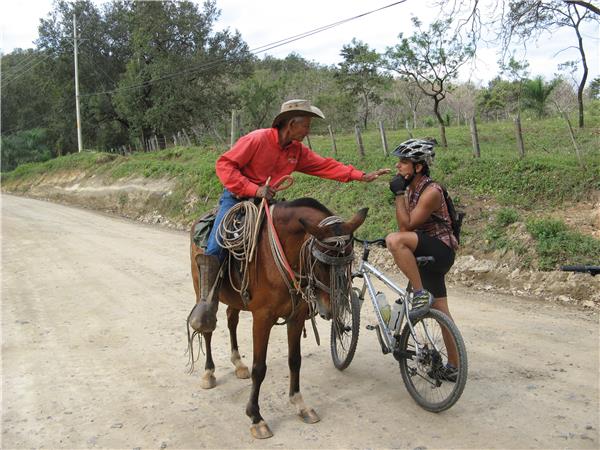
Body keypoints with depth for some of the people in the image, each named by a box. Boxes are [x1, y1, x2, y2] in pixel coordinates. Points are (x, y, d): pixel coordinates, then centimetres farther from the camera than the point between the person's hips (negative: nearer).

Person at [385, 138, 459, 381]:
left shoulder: (431, 191, -18)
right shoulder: (410, 188, 8)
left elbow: (407, 226, -22)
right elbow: (405, 225, 9)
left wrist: (399, 194, -20)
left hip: (439, 250, -9)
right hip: (426, 255, 9)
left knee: (396, 240, -33)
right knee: (440, 311, 13)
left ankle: (421, 294, -22)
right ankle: (453, 367, 24)